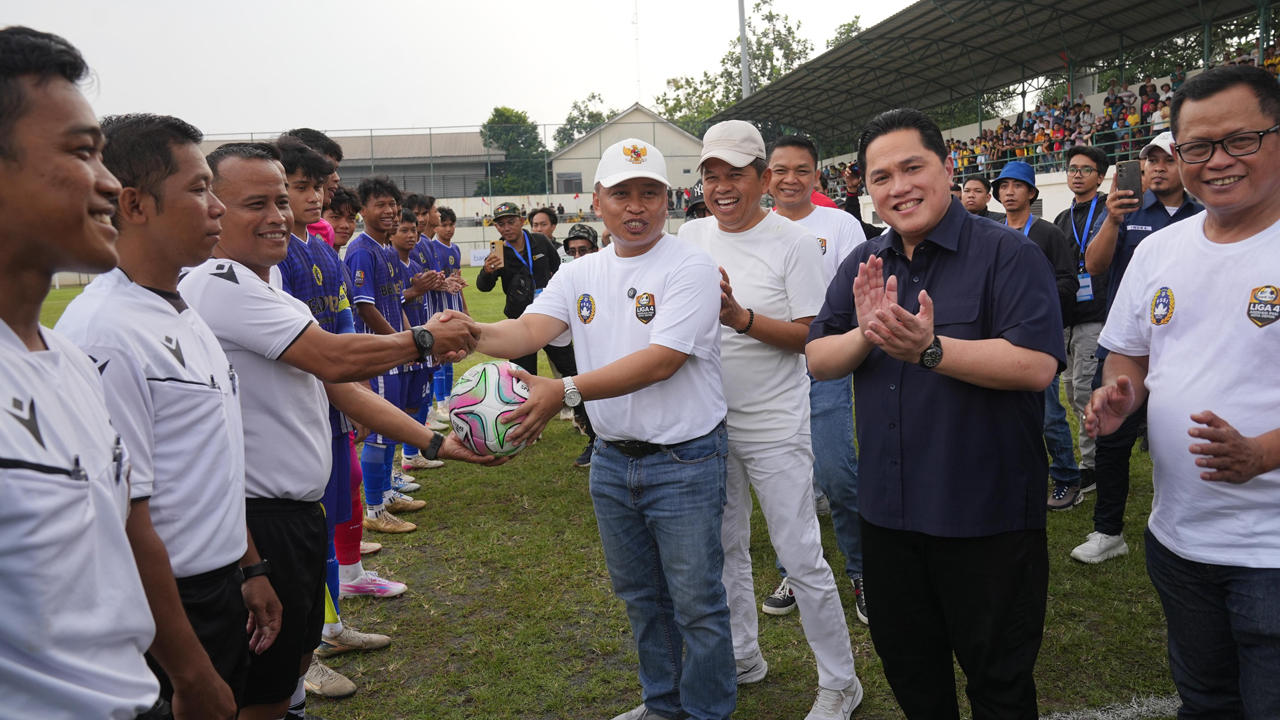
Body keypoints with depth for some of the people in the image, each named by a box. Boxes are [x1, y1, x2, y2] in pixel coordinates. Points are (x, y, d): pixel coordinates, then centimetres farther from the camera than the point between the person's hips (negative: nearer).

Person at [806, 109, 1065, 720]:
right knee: (907, 668, 23)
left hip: (986, 516, -5)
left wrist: (930, 349, -31)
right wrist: (864, 335, -17)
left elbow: (1036, 365, -22)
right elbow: (818, 359, 3)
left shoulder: (1007, 253, -11)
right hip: (887, 510, 6)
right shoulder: (862, 265, 7)